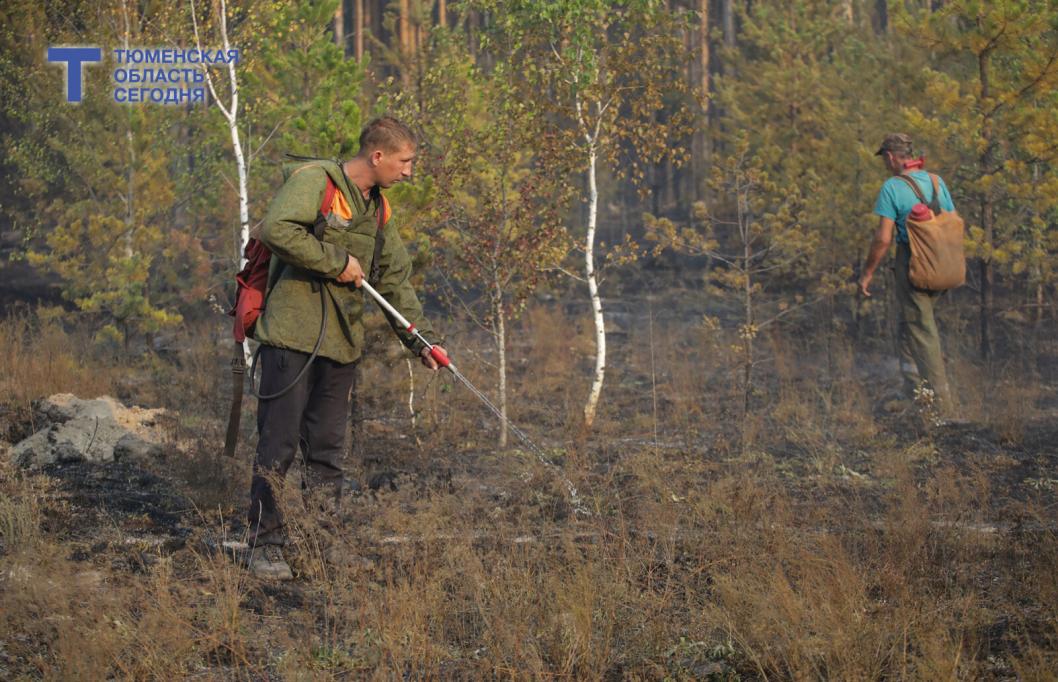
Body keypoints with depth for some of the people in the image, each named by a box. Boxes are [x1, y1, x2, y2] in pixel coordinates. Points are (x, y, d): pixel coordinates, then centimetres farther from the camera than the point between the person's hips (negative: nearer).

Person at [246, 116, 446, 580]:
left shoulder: (375, 208, 17)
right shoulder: (314, 180, -9)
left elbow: (396, 279, 22)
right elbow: (276, 229, -25)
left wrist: (420, 339, 13)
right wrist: (336, 261, -18)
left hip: (340, 343, 8)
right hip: (292, 335, -8)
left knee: (327, 451, 11)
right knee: (278, 446, -6)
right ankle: (266, 547, -3)